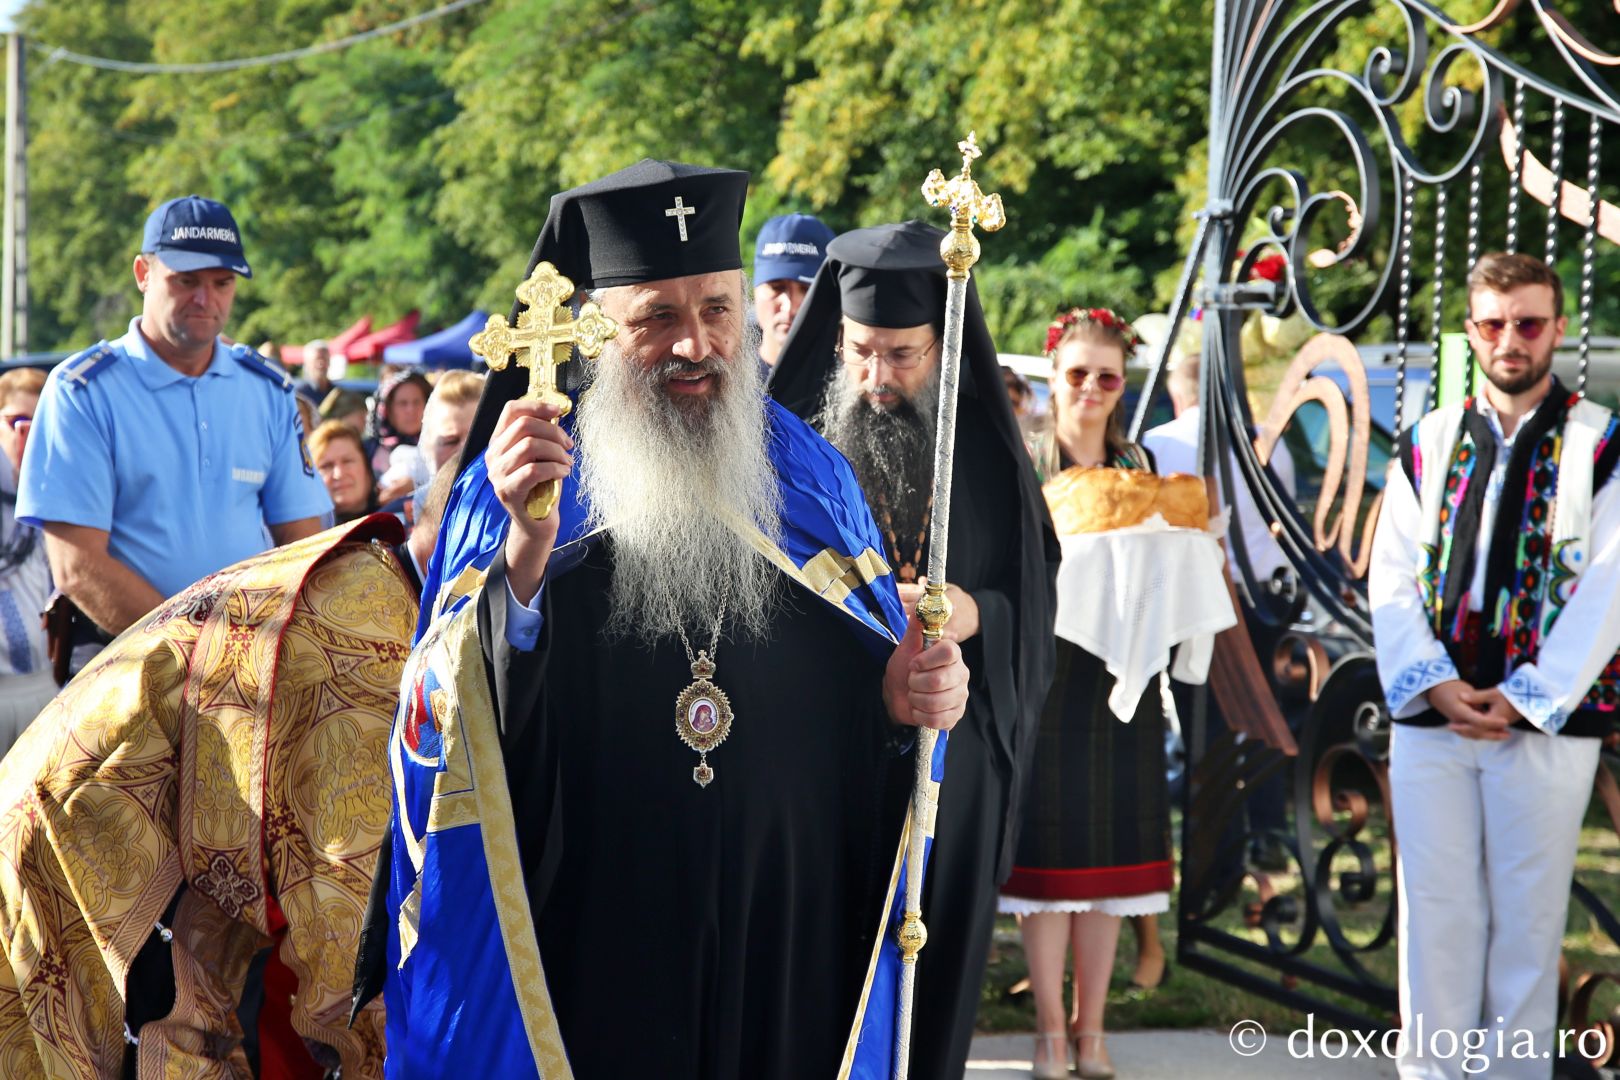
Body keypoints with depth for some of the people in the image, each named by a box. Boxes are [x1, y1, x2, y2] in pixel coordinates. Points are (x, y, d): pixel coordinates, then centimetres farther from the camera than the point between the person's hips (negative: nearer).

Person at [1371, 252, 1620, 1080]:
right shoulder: (1427, 444, 11)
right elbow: (1390, 577, 7)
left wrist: (1523, 698, -11)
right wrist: (1434, 683, -7)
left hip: (1547, 722, -3)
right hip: (1429, 716, 3)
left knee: (1527, 918, 2)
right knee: (1434, 914, 5)